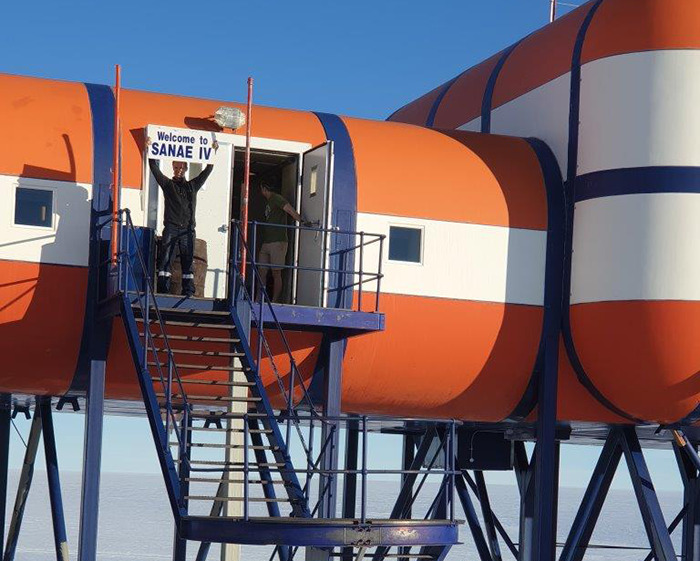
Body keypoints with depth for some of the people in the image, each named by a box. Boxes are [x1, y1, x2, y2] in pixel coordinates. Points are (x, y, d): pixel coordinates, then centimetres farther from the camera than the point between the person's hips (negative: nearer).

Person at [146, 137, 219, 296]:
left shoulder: (192, 186, 19)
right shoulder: (168, 184, 13)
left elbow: (207, 170, 20)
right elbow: (154, 169, 5)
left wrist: (213, 152, 16)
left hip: (188, 229, 2)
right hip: (171, 228, -2)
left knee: (188, 261, 0)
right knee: (165, 260, -7)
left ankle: (188, 292, -1)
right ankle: (163, 291, -9)